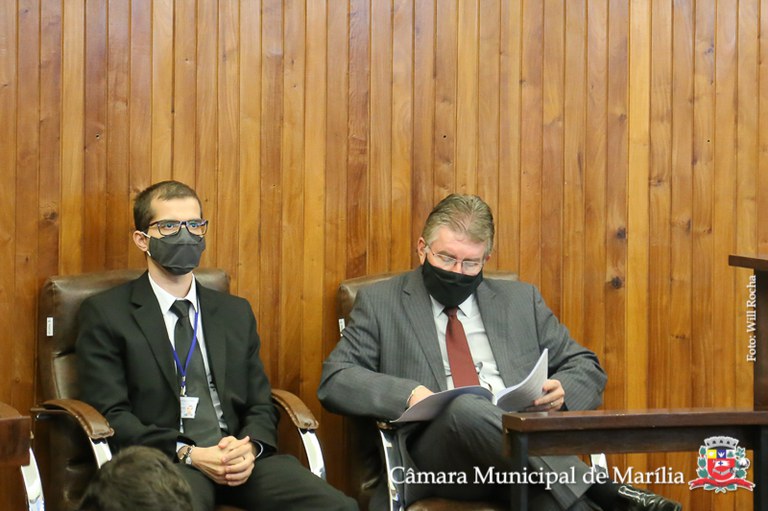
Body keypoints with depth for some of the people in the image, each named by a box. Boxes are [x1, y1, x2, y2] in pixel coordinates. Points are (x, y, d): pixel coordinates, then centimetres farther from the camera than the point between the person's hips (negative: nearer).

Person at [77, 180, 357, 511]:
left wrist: (249, 447, -6)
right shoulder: (105, 314, 6)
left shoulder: (236, 313, 21)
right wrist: (188, 454, -15)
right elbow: (110, 413, -3)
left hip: (240, 459, 5)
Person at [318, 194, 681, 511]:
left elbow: (587, 369, 25)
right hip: (434, 456, -3)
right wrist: (407, 394, -13)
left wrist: (563, 391, -1)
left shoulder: (521, 300, 24)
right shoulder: (380, 303, 15)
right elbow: (334, 381, 6)